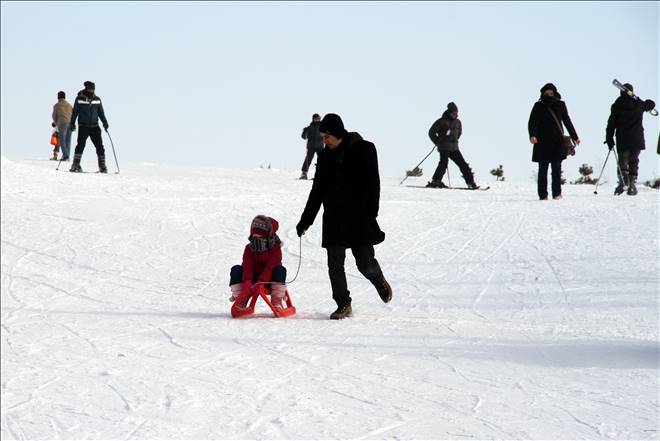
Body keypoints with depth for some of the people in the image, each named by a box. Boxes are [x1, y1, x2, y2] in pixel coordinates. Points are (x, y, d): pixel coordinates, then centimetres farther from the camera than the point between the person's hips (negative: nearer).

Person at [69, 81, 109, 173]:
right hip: (83, 126, -3)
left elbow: (101, 112, 16)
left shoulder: (97, 100, 10)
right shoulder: (79, 99, 2)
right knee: (81, 145, -12)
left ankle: (102, 166, 4)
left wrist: (105, 122, 2)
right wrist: (72, 123, -3)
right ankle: (76, 165, -8)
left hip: (94, 127, 3)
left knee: (99, 146, -3)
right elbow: (75, 112, 4)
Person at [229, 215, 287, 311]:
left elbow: (270, 267, -21)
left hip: (269, 279, -3)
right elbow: (247, 266, -13)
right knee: (236, 270, -19)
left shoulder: (275, 248, -9)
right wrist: (247, 282, -32)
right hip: (253, 277, 3)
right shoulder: (249, 248, 1)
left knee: (280, 270, -33)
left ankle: (277, 301, -28)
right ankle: (240, 300, -21)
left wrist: (260, 282, -34)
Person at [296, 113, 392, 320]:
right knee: (335, 264, -1)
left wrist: (370, 216, -17)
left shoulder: (364, 150, -6)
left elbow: (372, 185, -9)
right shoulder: (326, 156, 9)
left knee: (365, 263, -2)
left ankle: (380, 281, 30)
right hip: (334, 220, 4)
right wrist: (305, 221, 14)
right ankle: (343, 305, 9)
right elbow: (317, 190, 15)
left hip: (358, 218, -4)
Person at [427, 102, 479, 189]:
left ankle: (470, 182, 5)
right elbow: (431, 132, -3)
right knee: (444, 163, -23)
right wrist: (438, 142, -4)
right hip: (444, 147, -6)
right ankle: (435, 181, -21)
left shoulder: (458, 122, 11)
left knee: (463, 164, 1)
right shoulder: (442, 121, -6)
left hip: (454, 148, 6)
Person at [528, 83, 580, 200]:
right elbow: (532, 122, -5)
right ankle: (543, 195, 6)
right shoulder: (539, 106, 3)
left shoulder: (560, 105, 9)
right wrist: (532, 135, -23)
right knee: (543, 169, 2)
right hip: (543, 142, -1)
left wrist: (574, 137, 23)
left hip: (557, 141, 1)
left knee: (557, 167, -8)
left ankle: (557, 193, -7)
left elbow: (567, 121, 18)